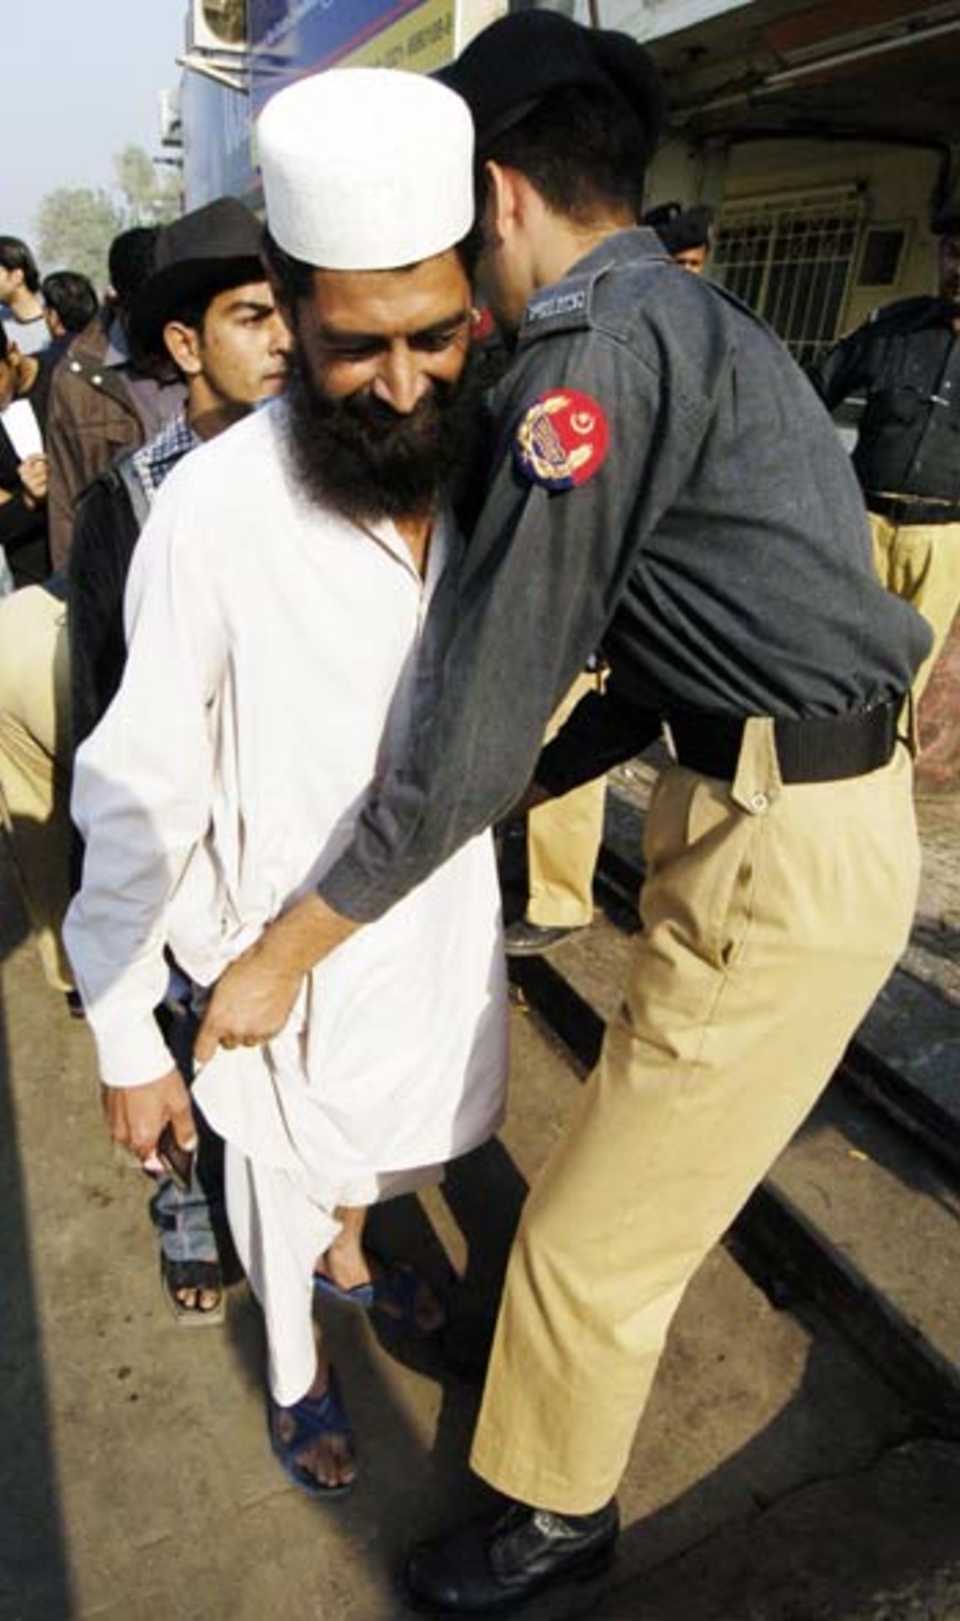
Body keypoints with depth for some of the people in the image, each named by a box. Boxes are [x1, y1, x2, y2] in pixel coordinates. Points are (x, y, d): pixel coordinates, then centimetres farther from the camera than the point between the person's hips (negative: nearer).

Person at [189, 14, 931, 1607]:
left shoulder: (597, 342, -16)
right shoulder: (696, 321, 15)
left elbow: (488, 701, -20)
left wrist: (283, 954, -11)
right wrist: (533, 783, 20)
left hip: (786, 856, -10)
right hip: (792, 803, 10)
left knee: (590, 1238, 8)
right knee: (640, 1140, 28)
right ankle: (581, 1342, 55)